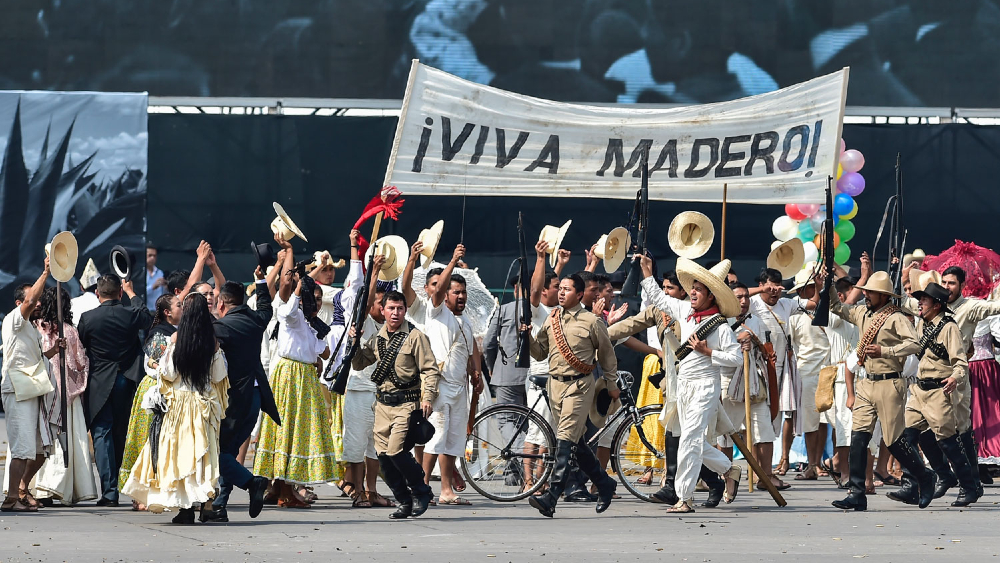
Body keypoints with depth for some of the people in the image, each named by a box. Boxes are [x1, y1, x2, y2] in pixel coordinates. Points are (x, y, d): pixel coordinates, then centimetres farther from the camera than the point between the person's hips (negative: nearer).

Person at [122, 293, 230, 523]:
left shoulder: (177, 339, -8)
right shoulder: (212, 342, -3)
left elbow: (168, 373, -7)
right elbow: (218, 377, 0)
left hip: (179, 401, -2)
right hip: (205, 405, 2)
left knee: (181, 451, 4)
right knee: (201, 451, 6)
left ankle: (186, 508, 0)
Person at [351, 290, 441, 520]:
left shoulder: (415, 337, -3)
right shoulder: (377, 339, 13)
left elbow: (430, 370, -6)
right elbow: (358, 364, 22)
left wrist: (428, 397, -17)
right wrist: (354, 342, 5)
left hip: (407, 403, -6)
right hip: (383, 404, 6)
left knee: (395, 449, -19)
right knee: (383, 454, 0)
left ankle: (421, 491, 1)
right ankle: (405, 502, 11)